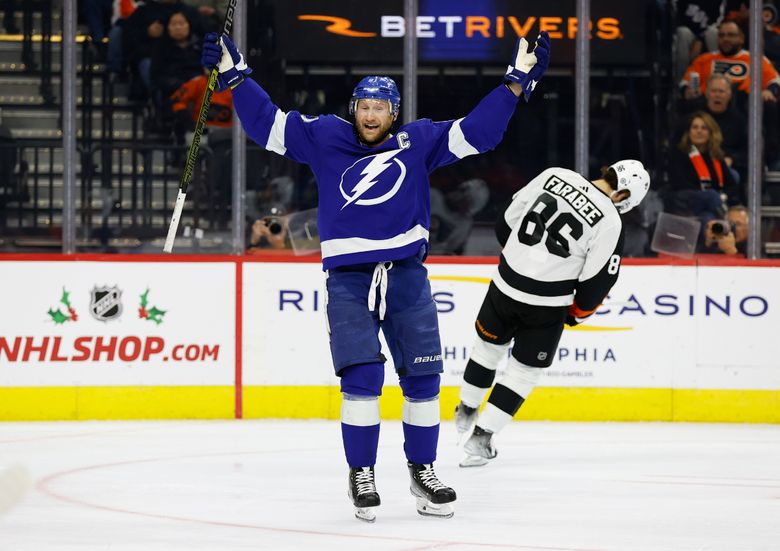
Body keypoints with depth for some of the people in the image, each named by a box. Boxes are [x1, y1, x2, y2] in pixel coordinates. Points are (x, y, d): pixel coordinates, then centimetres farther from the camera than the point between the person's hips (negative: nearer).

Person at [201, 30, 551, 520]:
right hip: (348, 280, -2)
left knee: (423, 378, 4)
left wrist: (519, 80, -2)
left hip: (407, 277, 2)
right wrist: (233, 74, 2)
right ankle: (361, 474, -2)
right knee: (362, 376, -13)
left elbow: (476, 132, 4)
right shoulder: (324, 138, 6)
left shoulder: (419, 142, 7)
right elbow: (267, 122, 8)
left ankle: (422, 471, 19)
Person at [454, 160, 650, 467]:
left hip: (506, 283, 4)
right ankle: (481, 438, 8)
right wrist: (578, 313, 9)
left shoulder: (555, 176, -4)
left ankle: (467, 409, 45)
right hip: (548, 304, -4)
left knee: (490, 344, 27)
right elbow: (598, 280, -9)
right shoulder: (610, 221, -14)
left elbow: (508, 221, 5)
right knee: (525, 370, 13)